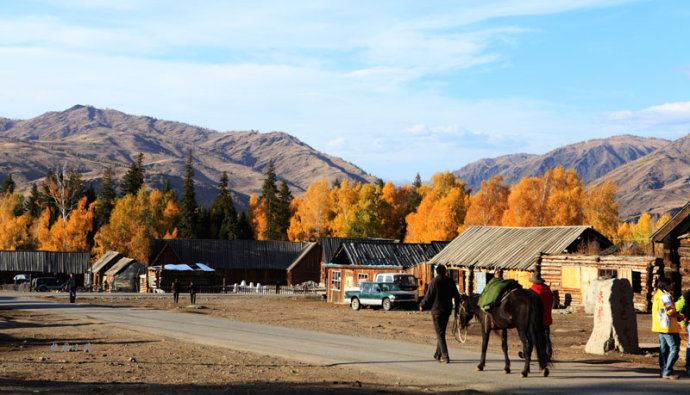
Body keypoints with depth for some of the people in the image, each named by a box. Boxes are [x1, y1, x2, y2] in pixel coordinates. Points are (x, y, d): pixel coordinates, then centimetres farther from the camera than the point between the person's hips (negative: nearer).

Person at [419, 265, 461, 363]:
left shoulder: (435, 281, -10)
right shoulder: (450, 281, 4)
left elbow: (429, 296, -7)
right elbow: (456, 296, 9)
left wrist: (422, 305, 8)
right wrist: (457, 307, 22)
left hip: (437, 310, -5)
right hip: (447, 310, 5)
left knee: (440, 334, -5)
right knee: (441, 332, 17)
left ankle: (445, 356, -15)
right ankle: (438, 354, 25)